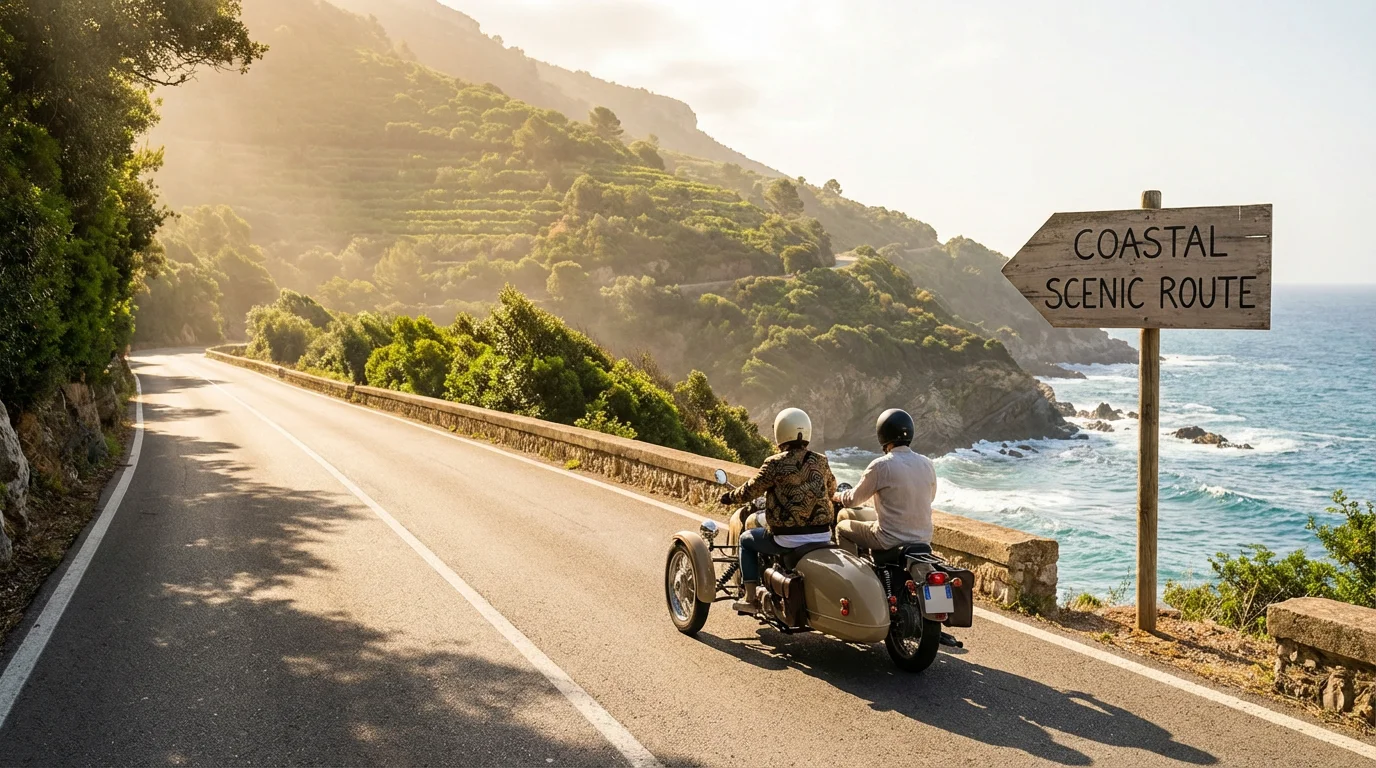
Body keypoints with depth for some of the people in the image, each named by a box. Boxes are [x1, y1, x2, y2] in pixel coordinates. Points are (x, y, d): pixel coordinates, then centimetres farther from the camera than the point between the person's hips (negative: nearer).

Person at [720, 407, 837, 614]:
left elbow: (750, 491, -4)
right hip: (822, 536, 5)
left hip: (787, 539, -5)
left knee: (747, 539, 22)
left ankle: (750, 598, 17)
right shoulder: (820, 461, 2)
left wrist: (730, 497, 16)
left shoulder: (775, 464, -12)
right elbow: (831, 488, 19)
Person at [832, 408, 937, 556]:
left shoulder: (881, 465, -16)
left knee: (842, 527, 18)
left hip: (890, 541, -6)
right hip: (924, 540, 6)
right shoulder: (928, 465, -2)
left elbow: (853, 499, -3)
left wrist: (837, 496, 18)